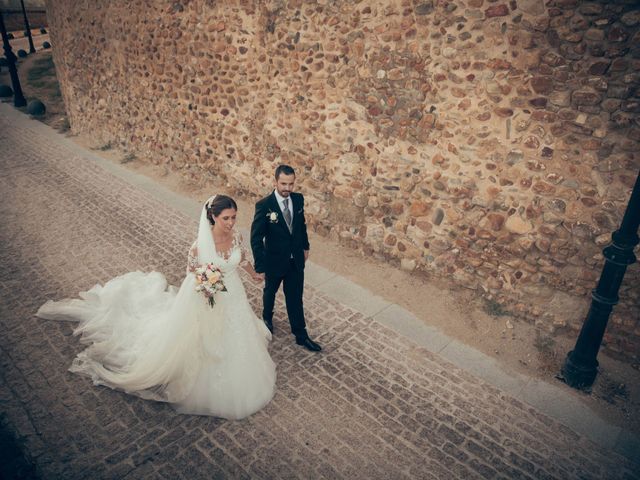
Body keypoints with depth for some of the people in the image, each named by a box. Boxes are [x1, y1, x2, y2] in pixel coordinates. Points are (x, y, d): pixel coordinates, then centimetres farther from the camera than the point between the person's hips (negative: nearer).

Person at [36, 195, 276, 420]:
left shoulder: (236, 236, -14)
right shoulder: (200, 245, -29)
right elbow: (191, 273, -13)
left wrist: (255, 274, 23)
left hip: (233, 296, 5)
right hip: (206, 301, -5)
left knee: (232, 342, 26)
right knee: (204, 345, 14)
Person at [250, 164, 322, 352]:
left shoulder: (298, 199, -9)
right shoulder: (264, 205, -24)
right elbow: (256, 238, -18)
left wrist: (305, 246, 16)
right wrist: (260, 266, -16)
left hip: (296, 261, 3)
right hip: (274, 262, -3)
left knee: (295, 299, 12)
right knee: (270, 292, 24)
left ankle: (301, 335, 26)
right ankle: (267, 317, 53)